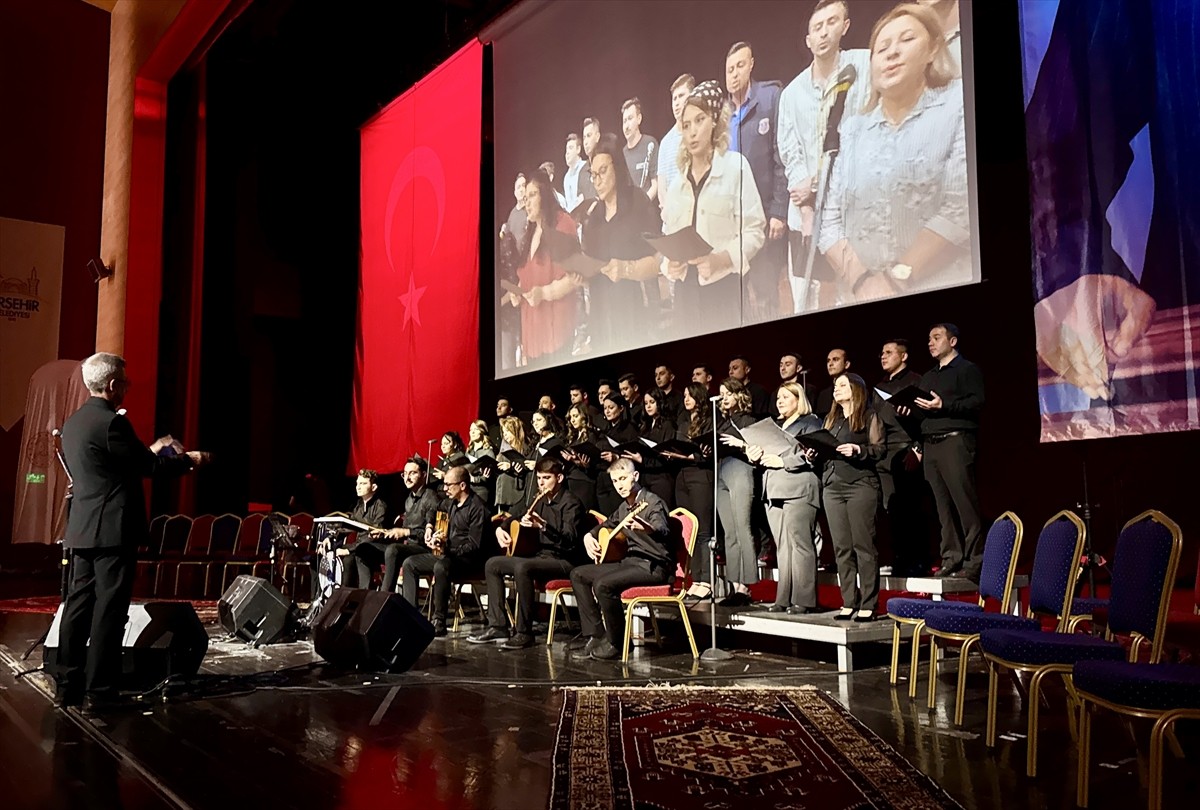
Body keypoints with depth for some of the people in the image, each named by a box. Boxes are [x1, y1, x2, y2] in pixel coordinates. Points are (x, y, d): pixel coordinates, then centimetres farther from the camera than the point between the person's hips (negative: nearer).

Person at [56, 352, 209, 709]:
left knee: (79, 605, 11)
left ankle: (68, 686, 16)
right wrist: (190, 460, 4)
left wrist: (152, 450, 26)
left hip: (83, 530, 9)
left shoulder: (73, 422, 13)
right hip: (113, 530, -9)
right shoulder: (111, 422, -15)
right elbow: (148, 466, -11)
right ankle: (101, 691, 1)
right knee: (109, 610, -3)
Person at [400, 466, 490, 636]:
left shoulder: (477, 508, -16)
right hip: (446, 553, 10)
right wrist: (429, 527, 15)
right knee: (410, 563, 1)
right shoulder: (453, 503, 11)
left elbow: (474, 546, -21)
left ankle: (439, 622, -30)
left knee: (441, 566, -38)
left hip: (467, 558, -10)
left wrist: (447, 550, -28)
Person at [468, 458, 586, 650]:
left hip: (564, 561, -9)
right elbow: (519, 518, 30)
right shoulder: (541, 501, 12)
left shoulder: (571, 503, -12)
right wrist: (500, 529, 10)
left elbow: (570, 538, -26)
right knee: (492, 564, 4)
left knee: (522, 567, -35)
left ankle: (524, 633, -26)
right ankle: (497, 626, 2)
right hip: (542, 556, 9)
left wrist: (543, 526, -39)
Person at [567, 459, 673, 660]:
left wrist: (647, 529, -57)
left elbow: (663, 530, -34)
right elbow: (606, 525, 32)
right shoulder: (624, 507, 13)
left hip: (654, 566, -9)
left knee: (603, 583, -30)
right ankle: (595, 635, 6)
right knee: (578, 574, 7)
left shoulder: (652, 502, -13)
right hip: (631, 561, 9)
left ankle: (616, 643, -11)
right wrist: (589, 536, 11)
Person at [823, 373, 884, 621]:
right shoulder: (831, 419, 22)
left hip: (860, 485, -6)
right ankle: (849, 603, 8)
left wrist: (858, 450, -20)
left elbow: (880, 450, -5)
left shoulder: (869, 416, 4)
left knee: (863, 546, -5)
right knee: (841, 548, 4)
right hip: (832, 486, 6)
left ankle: (868, 605, -2)